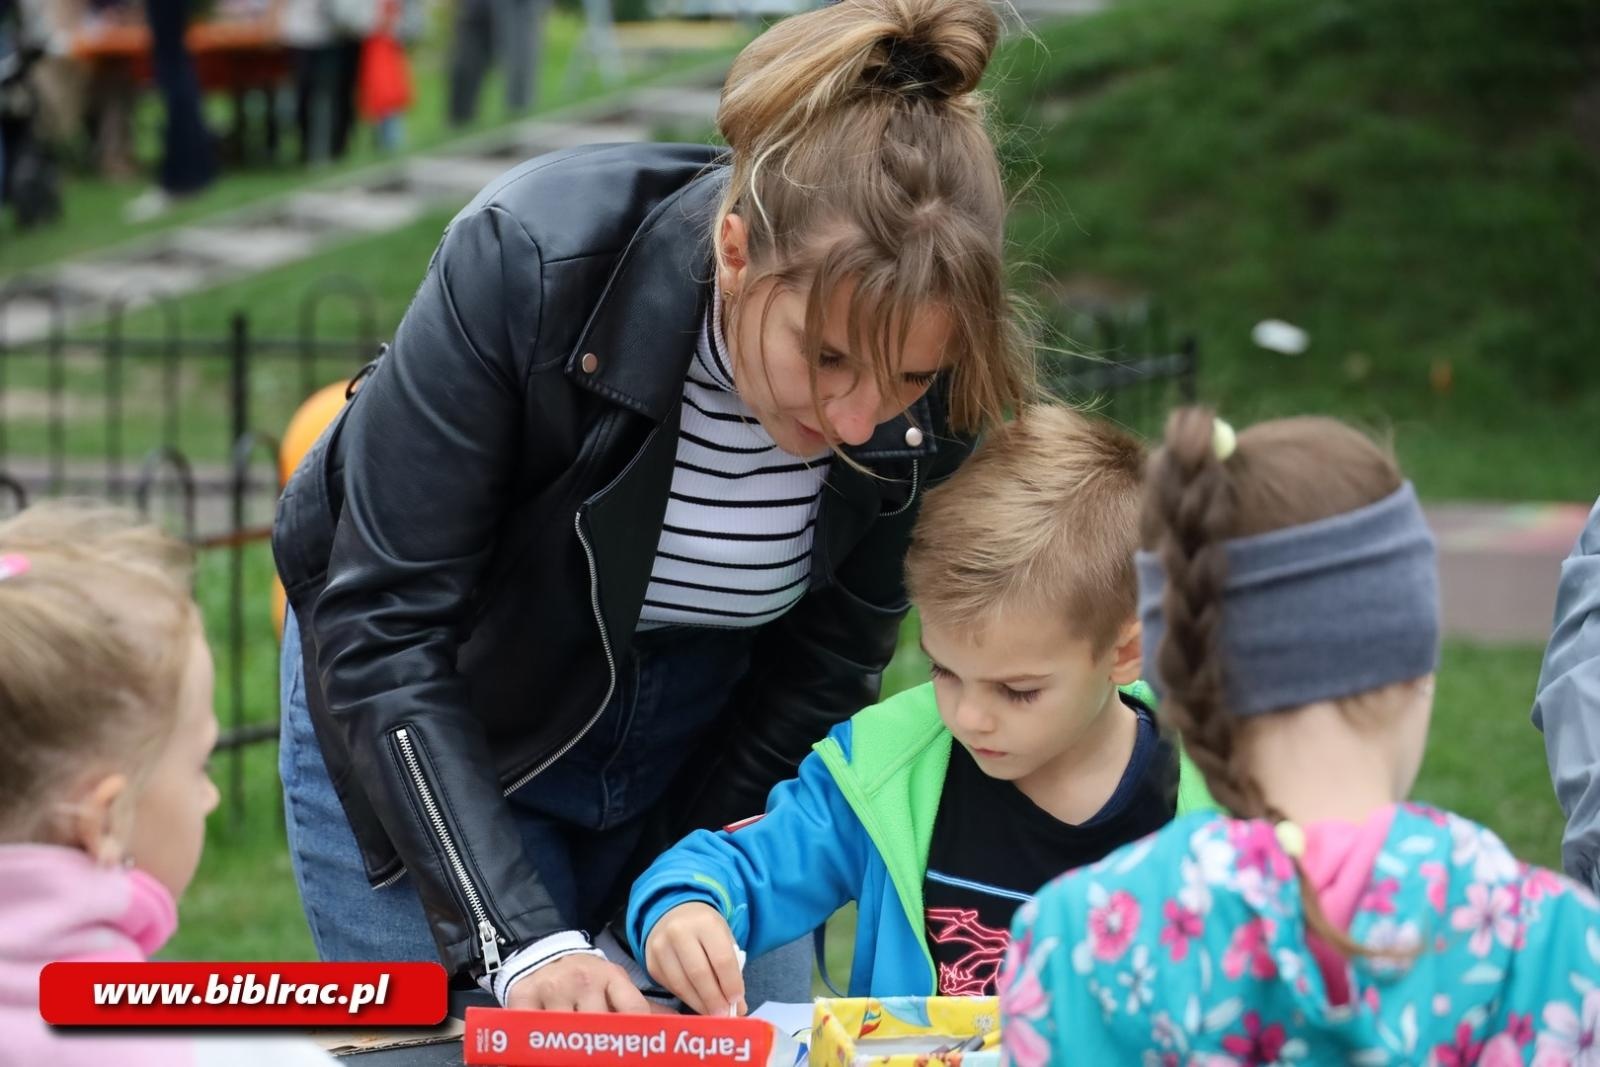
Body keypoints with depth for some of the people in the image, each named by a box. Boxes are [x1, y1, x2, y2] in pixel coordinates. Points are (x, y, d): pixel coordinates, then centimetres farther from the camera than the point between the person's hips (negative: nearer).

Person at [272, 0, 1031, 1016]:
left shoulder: (934, 393, -24)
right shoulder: (528, 264, -34)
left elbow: (833, 645, -7)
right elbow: (382, 627, -30)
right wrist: (521, 941, -38)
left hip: (709, 746, 3)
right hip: (419, 721, -3)